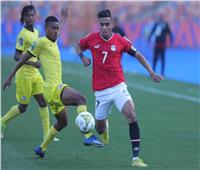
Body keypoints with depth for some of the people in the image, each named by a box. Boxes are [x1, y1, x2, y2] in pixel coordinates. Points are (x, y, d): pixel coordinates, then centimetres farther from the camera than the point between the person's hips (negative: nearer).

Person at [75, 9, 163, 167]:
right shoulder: (92, 39, -1)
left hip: (118, 87, -2)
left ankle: (136, 157, -23)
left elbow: (138, 55, 7)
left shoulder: (121, 41, -4)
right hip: (100, 91, 2)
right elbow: (78, 45, 19)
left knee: (131, 115, -23)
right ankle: (104, 130, 52)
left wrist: (151, 73, 1)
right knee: (100, 126, 9)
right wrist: (83, 57, -1)